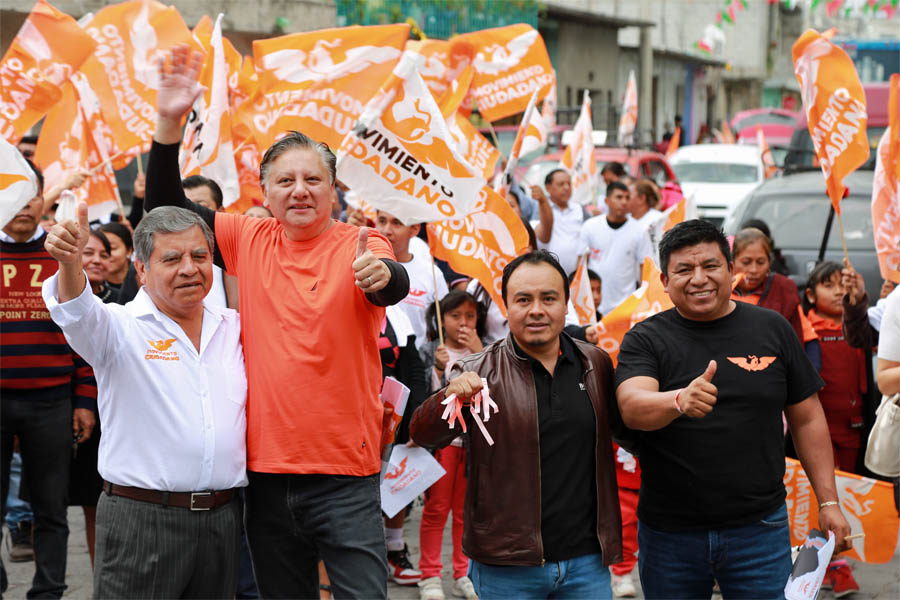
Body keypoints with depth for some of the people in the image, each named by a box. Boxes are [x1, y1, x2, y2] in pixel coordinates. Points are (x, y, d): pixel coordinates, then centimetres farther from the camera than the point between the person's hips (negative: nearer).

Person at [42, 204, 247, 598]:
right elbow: (78, 314, -23)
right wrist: (70, 263, -44)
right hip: (142, 519, -4)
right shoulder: (121, 328, -3)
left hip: (221, 519, 5)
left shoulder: (233, 327, 13)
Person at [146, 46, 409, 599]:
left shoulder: (359, 247, -5)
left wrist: (381, 275, -49)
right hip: (267, 470, 4)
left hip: (346, 475, -4)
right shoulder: (251, 240, 6)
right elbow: (166, 206, 7)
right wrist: (171, 122, -5)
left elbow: (397, 287, -25)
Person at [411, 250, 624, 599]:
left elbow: (629, 429, 24)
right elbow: (423, 435, -12)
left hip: (587, 560, 3)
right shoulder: (478, 373, -1)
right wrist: (450, 398, -31)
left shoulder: (597, 365, 8)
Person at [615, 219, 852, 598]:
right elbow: (632, 408, -19)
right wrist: (680, 401, -40)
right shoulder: (644, 339, -1)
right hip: (669, 535, 0)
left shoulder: (771, 329, 5)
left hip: (760, 528, 1)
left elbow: (807, 419, 9)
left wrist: (828, 501, 4)